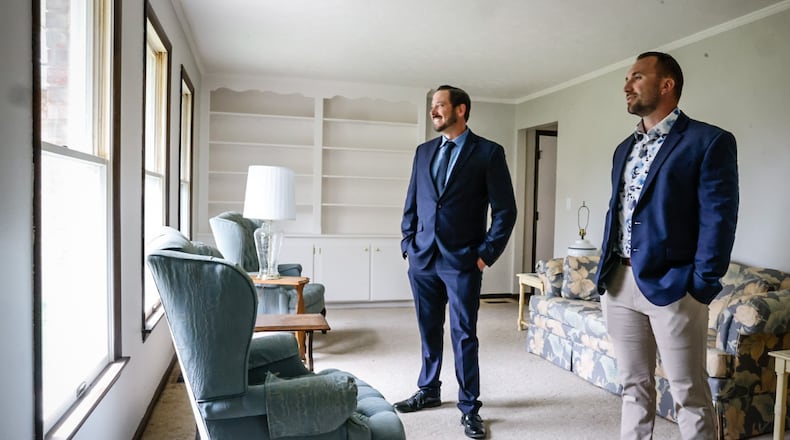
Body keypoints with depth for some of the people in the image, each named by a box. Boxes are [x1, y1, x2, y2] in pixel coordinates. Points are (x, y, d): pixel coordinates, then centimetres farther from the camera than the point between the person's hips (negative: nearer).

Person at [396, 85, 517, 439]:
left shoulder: (489, 152, -4)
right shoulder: (424, 151, 11)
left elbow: (505, 210, -5)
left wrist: (486, 254, -8)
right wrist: (408, 244, 7)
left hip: (462, 261, -4)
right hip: (422, 259, 5)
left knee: (464, 336, 3)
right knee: (429, 330, 15)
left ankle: (469, 407, 19)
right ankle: (429, 391, 33)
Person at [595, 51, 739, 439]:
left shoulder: (709, 141, -4)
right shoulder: (624, 148, 16)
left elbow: (718, 219, -10)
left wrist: (703, 286, -14)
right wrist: (604, 273, 12)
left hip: (671, 285, -6)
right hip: (619, 284, 6)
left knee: (689, 397, 5)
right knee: (634, 387, 15)